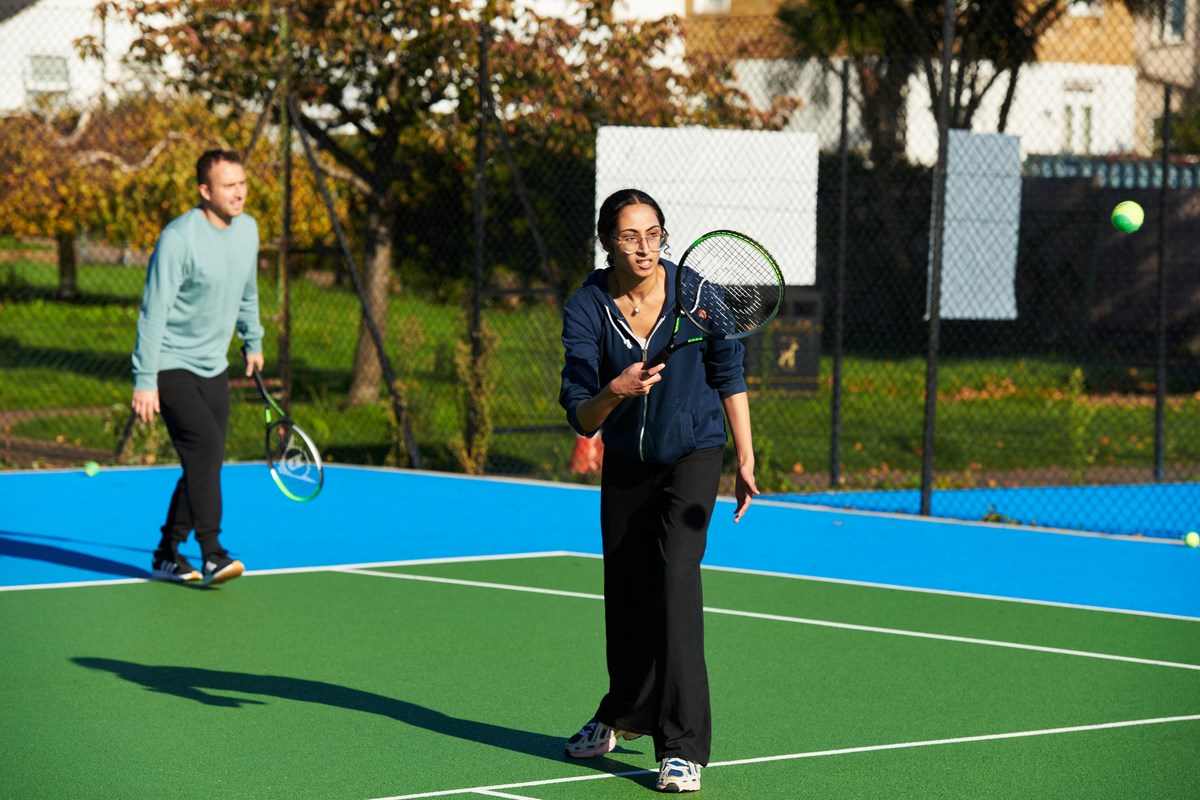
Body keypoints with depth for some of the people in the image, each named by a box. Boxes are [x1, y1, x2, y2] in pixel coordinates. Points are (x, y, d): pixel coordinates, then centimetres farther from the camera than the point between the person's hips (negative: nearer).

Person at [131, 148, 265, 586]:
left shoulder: (247, 229, 4)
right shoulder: (179, 238, -19)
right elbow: (153, 313, -20)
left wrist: (253, 341, 29)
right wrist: (145, 381, -23)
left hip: (213, 368, 8)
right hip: (171, 366, -8)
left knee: (204, 464, 6)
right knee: (205, 445, -23)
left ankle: (167, 556, 19)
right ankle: (212, 556, -25)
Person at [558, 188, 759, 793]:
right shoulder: (586, 310, -18)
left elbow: (729, 374, -4)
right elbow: (581, 420, -21)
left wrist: (746, 461, -3)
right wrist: (614, 392, -42)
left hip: (693, 454, -2)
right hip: (625, 462, 3)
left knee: (675, 579, -20)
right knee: (625, 590, 13)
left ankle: (684, 746, -19)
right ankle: (626, 715, 40)